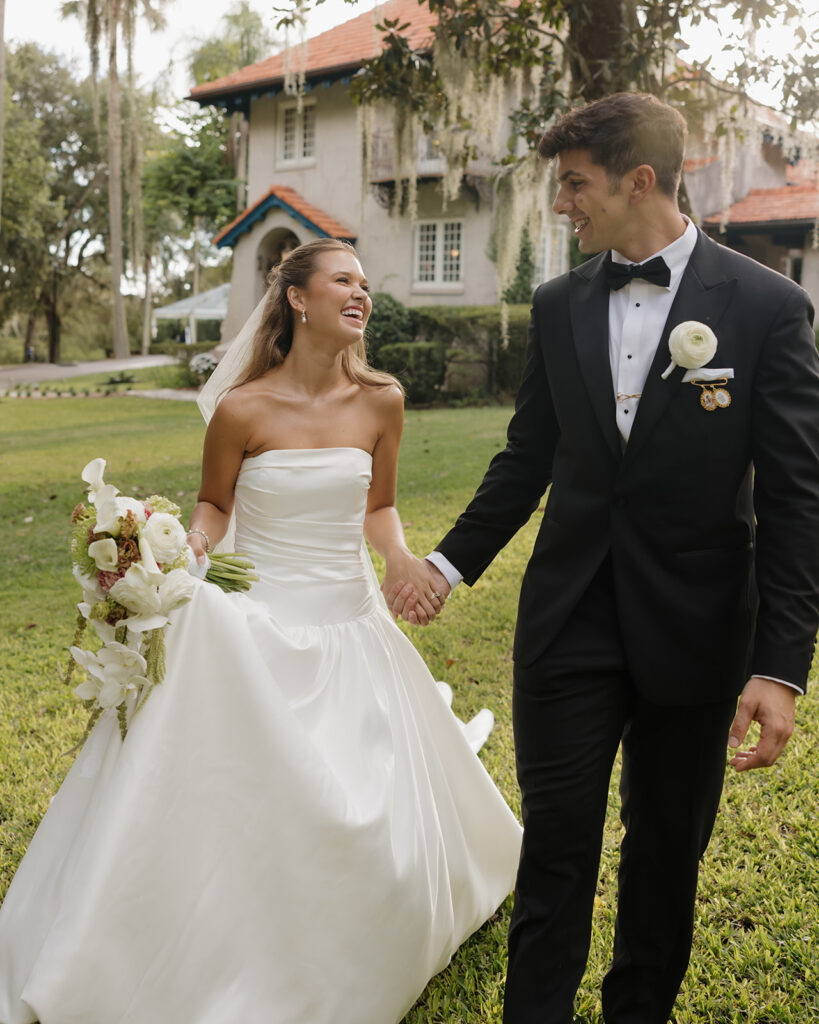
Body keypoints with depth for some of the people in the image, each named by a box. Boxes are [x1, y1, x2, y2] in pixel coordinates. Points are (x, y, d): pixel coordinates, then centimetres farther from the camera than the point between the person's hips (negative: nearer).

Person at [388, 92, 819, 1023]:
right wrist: (449, 563, 10)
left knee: (667, 848, 15)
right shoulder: (558, 307, 4)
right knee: (556, 841, 8)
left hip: (693, 630, -2)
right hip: (570, 620, 2)